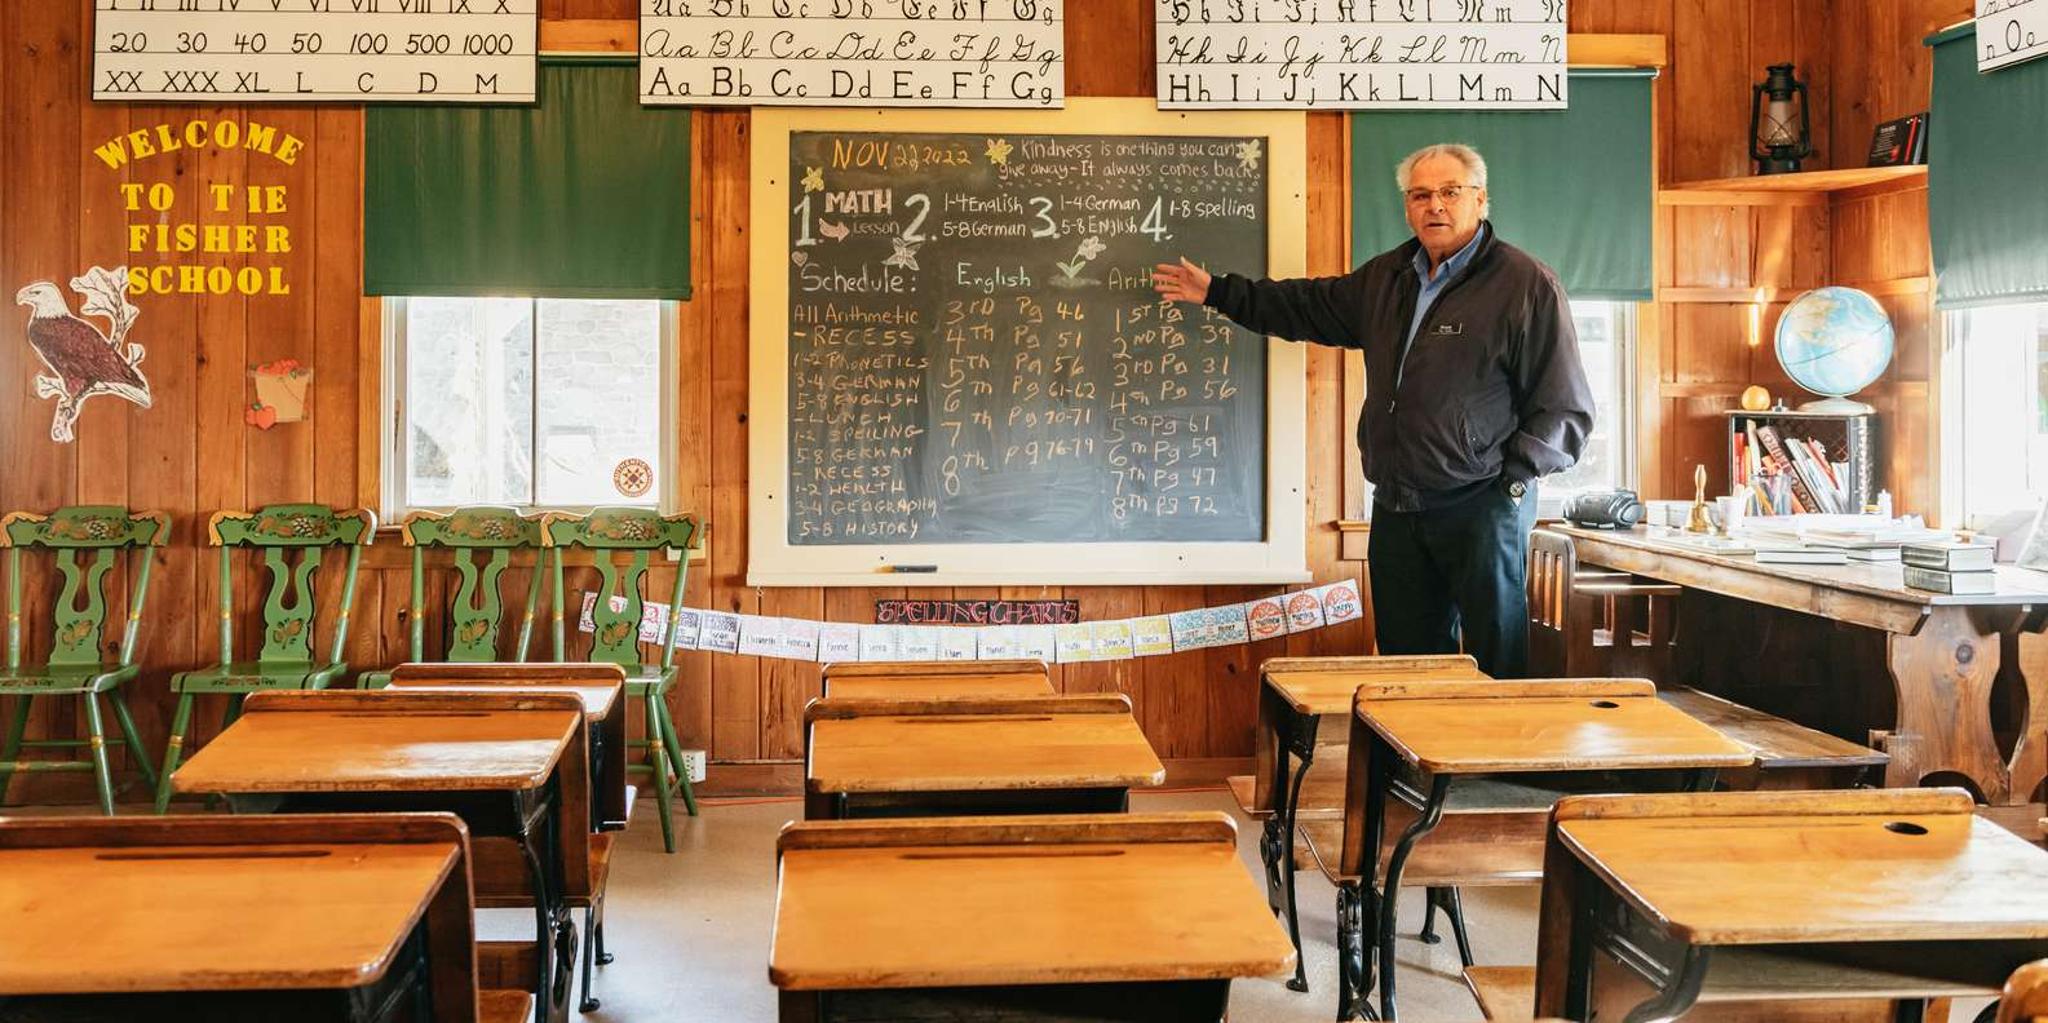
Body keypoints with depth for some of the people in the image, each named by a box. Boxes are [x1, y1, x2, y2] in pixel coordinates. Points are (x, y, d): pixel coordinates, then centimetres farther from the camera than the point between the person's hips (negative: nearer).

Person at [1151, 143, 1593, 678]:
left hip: (1482, 508, -6)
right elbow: (1306, 306, 29)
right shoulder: (1387, 278, 14)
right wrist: (1218, 292, 27)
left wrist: (1514, 478, -14)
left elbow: (1565, 408, -6)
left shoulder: (1526, 283, -6)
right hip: (1396, 509, 6)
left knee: (1498, 666, -2)